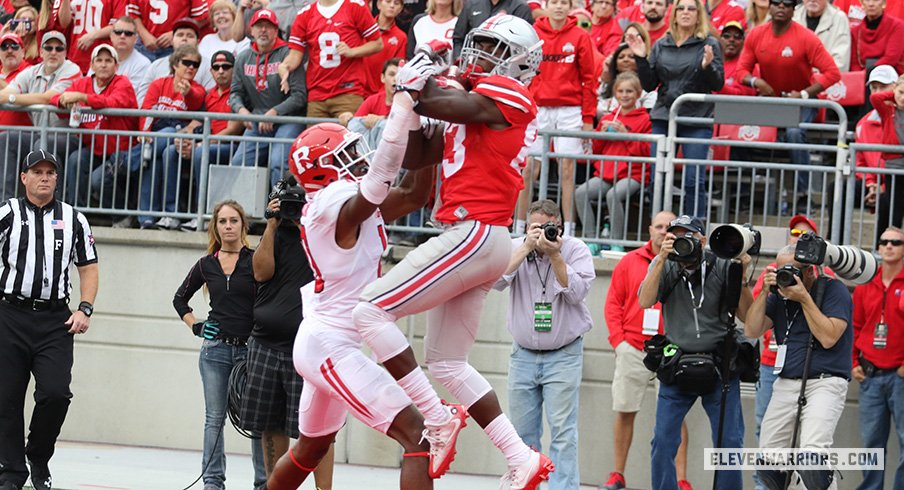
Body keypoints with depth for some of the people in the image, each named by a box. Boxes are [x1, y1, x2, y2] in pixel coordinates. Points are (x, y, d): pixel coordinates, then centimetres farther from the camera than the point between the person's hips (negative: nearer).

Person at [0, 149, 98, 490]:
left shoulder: (73, 219, 10)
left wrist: (85, 309, 1)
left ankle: (39, 458, 9)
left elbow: (88, 268, 14)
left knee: (56, 392, -13)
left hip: (55, 320, 1)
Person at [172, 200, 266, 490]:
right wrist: (194, 325, 10)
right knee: (214, 418, 4)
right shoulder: (206, 265, 10)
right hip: (215, 348, 3)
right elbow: (180, 299, 23)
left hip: (250, 348, -3)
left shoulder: (255, 261, 0)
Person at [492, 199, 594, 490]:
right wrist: (527, 247, -19)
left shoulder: (576, 250, -4)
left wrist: (554, 254, -21)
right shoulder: (515, 247, 1)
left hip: (563, 356, -3)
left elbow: (577, 292, -16)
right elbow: (497, 281, -15)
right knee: (523, 432, 7)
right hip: (523, 355, 3)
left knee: (563, 432, -10)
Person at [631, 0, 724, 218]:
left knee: (694, 181, -7)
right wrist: (641, 59, -1)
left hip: (697, 119, -4)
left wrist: (707, 66, -22)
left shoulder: (709, 44, 2)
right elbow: (649, 84, 13)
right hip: (663, 118, 4)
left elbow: (718, 84, -3)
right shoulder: (661, 45, 13)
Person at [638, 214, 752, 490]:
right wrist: (661, 259, -22)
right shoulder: (664, 268, 0)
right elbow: (645, 302, -16)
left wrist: (742, 278, -17)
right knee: (663, 442, -4)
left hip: (720, 366, -1)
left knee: (730, 443, -2)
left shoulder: (722, 268, -4)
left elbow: (746, 317, -4)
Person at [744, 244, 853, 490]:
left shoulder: (833, 290, -4)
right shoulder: (780, 294, 13)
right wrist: (765, 292, -5)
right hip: (785, 384, 6)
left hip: (824, 383, -6)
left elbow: (828, 338, -15)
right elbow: (751, 331, 5)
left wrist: (804, 298, -15)